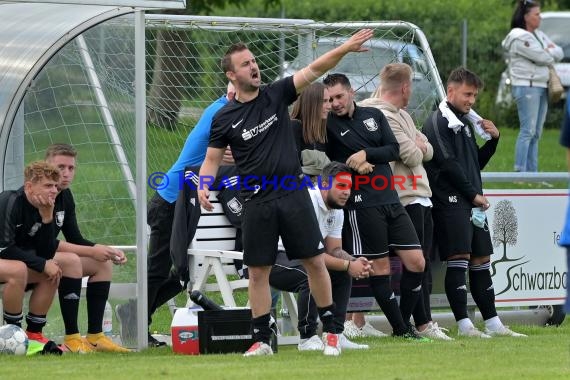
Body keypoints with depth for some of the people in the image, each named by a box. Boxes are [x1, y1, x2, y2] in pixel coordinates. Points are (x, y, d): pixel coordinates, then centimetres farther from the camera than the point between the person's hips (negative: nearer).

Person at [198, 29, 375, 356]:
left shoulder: (276, 95, 3)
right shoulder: (225, 118, 2)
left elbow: (313, 70, -5)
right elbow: (212, 158, 7)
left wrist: (345, 49, -18)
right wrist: (203, 187, -13)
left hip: (293, 194, 0)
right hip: (258, 203, 0)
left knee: (315, 261, -1)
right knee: (258, 271, 2)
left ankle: (331, 331, 9)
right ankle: (262, 340, 10)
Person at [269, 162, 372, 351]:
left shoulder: (336, 211, 8)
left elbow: (335, 250, 8)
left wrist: (354, 262, -14)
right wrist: (348, 265, -25)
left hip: (294, 257, 10)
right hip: (271, 259, -10)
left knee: (343, 274, 0)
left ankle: (335, 335, -1)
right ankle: (307, 338, -24)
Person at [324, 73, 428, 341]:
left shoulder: (373, 115, 13)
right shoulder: (327, 125, 0)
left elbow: (393, 149, 5)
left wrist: (366, 154, -11)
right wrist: (353, 165, -12)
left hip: (391, 199, 5)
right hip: (362, 205, -5)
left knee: (416, 262, 2)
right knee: (380, 267, -3)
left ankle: (404, 323, 14)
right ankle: (400, 329, 6)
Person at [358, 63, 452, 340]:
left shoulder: (401, 114, 19)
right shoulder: (383, 116, -14)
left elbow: (427, 151, 15)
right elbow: (412, 156, -17)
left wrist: (419, 146, -6)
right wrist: (417, 147, 4)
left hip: (421, 197, 10)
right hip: (407, 199, -10)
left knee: (422, 262, 11)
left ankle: (424, 322, 14)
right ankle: (423, 323, -6)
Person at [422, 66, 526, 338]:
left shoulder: (465, 122, 20)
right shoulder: (438, 122, -6)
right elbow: (448, 164, -14)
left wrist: (493, 139, 9)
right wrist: (473, 194, -10)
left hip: (473, 202, 9)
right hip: (451, 201, -9)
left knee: (481, 260, 8)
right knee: (458, 260, -11)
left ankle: (493, 323, 10)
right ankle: (464, 324, -12)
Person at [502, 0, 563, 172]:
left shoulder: (539, 35, 17)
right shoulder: (520, 38, -12)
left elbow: (559, 53, 16)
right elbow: (544, 58, -15)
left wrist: (549, 52, -4)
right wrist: (551, 53, 6)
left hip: (541, 87, 9)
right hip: (526, 87, -9)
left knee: (536, 133, 8)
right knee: (528, 131, -12)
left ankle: (532, 173, 9)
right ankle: (520, 173, -13)